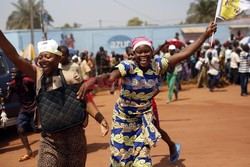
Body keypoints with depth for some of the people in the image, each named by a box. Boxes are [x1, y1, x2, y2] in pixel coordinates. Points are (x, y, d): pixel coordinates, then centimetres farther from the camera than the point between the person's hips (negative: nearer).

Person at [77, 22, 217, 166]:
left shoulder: (157, 65, -12)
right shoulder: (128, 66, -25)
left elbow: (184, 54, -11)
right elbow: (110, 76, -44)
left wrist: (205, 35, -14)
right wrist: (93, 80, -67)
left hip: (145, 117, 2)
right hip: (124, 116, -2)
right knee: (121, 153, 11)